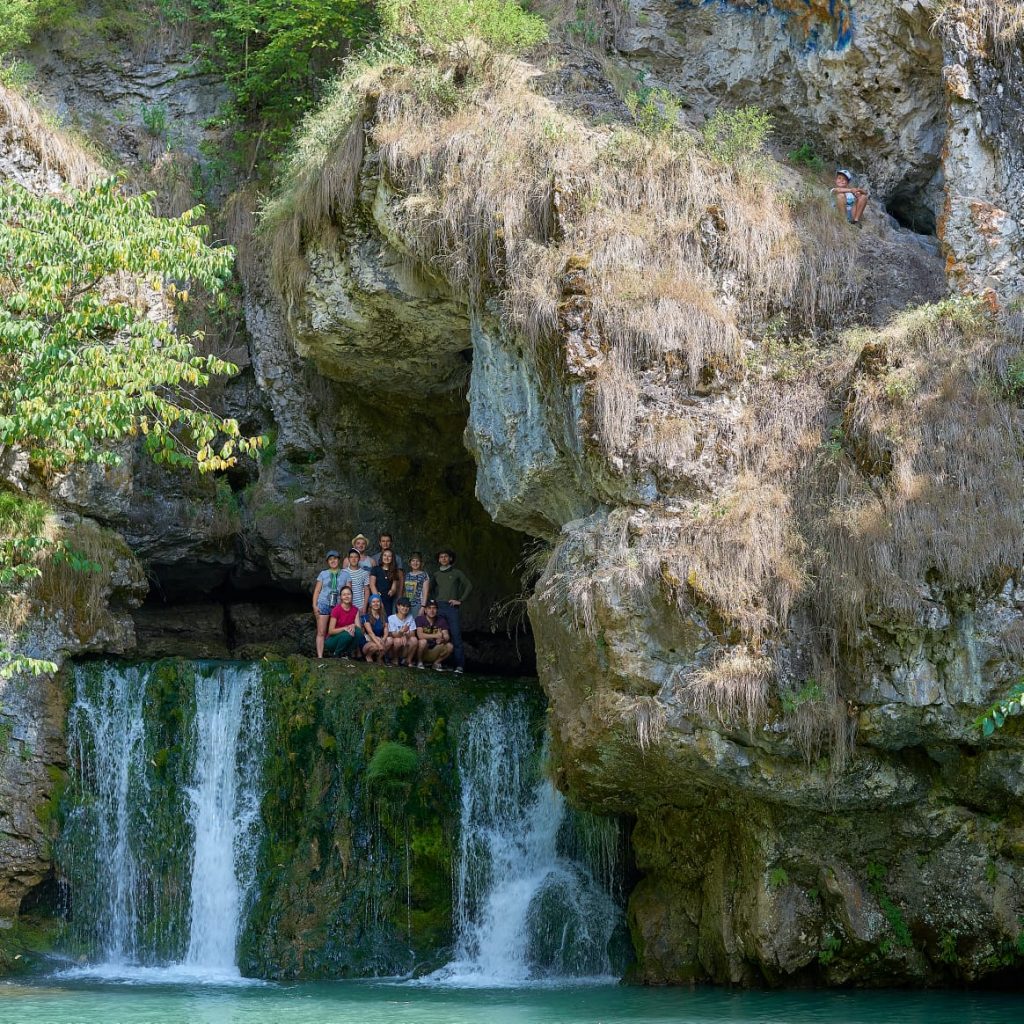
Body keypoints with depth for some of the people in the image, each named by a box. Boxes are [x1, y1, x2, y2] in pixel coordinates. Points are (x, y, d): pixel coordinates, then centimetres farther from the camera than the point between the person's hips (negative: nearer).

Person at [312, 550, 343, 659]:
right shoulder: (323, 574, 12)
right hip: (324, 604, 0)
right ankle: (320, 657, -8)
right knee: (321, 632, -6)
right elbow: (317, 591, 9)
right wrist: (314, 605, -1)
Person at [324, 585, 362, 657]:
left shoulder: (355, 610, 0)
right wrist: (344, 628, -28)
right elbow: (331, 631, -17)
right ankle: (336, 654, -10)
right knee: (347, 634, -34)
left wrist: (353, 626, -27)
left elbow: (359, 627, -6)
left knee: (358, 632, -25)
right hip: (333, 639, -4)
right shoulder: (336, 610, -15)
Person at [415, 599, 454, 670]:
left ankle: (437, 662, 3)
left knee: (449, 646, -20)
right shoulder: (419, 619, -10)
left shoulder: (441, 621, 1)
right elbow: (420, 635, -24)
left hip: (434, 651, 3)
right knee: (423, 641, -34)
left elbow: (447, 636, -10)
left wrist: (442, 639, -34)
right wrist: (435, 636, -31)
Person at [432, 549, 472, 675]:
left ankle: (459, 665, -11)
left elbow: (469, 586, 2)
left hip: (452, 607, -4)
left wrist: (460, 600, -5)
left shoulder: (457, 573, 7)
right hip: (439, 607, 4)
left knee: (456, 636, -9)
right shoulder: (437, 575, 18)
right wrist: (435, 601, 7)